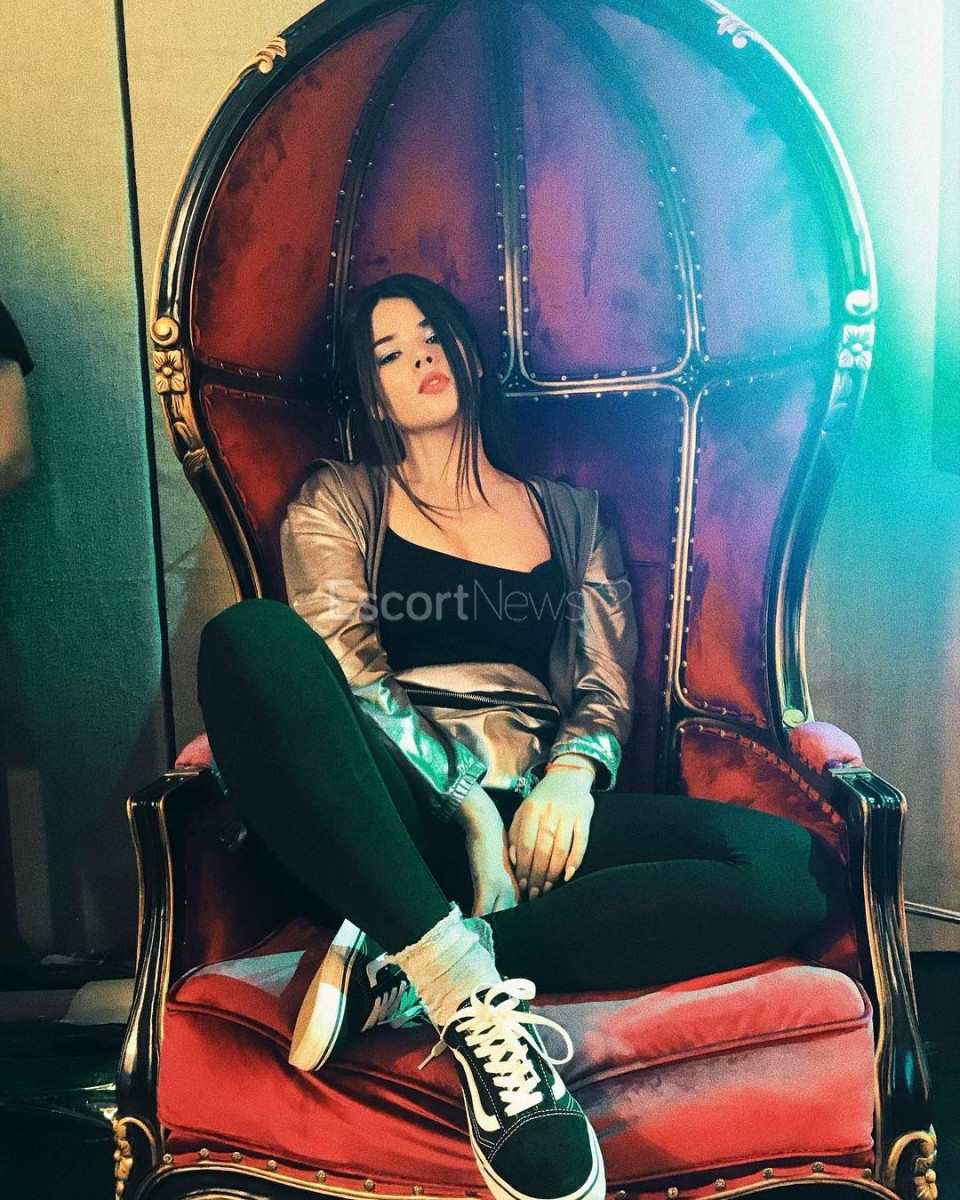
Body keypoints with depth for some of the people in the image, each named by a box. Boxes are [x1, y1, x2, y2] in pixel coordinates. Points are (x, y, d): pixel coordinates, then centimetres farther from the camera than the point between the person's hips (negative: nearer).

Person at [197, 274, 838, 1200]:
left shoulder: (570, 513, 22)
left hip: (538, 812, 2)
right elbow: (347, 680, 1)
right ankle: (466, 994, -34)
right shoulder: (339, 500, 16)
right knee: (252, 634, -30)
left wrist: (571, 777, -9)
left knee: (792, 867, -23)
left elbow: (607, 686, 14)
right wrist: (466, 809, -13)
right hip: (394, 810, -1)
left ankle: (395, 972, -26)